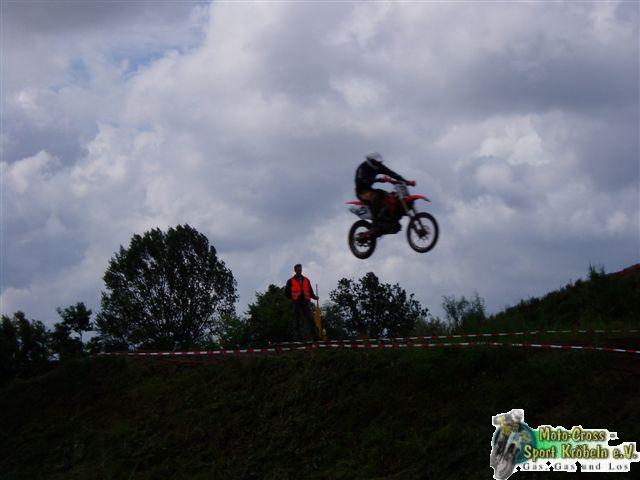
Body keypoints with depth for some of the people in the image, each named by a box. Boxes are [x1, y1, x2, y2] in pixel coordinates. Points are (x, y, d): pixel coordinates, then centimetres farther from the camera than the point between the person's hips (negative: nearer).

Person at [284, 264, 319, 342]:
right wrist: (293, 298, -2)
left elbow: (310, 291, 20)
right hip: (296, 302, -2)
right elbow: (286, 293, 10)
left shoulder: (306, 280, 18)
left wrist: (314, 297, 1)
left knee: (310, 319, -8)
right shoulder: (291, 281, 8)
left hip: (305, 302, 2)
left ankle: (315, 336, -11)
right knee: (297, 321, -4)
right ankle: (297, 337, -4)